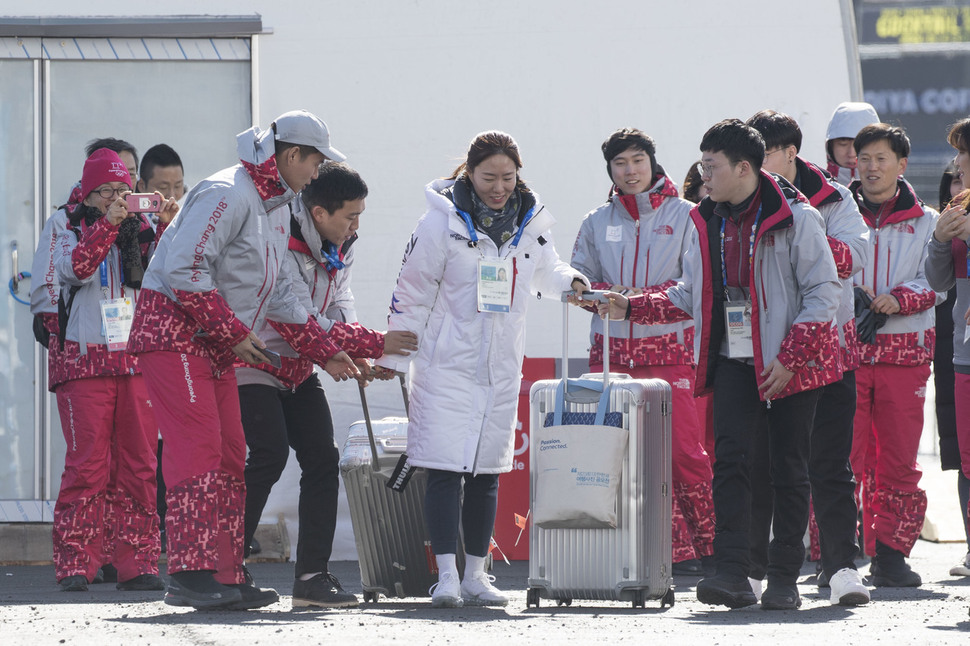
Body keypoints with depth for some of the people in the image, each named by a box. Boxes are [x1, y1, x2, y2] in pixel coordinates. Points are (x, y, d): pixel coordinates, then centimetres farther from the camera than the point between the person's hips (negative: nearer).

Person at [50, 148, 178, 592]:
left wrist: (166, 229, -9)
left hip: (137, 361, 3)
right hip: (86, 362, -3)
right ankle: (76, 566, -8)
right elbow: (78, 267, -14)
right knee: (88, 464, -9)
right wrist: (108, 223, -21)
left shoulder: (140, 235, 16)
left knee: (138, 465, 0)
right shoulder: (71, 236, 7)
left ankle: (136, 564, 2)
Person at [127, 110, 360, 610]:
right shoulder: (227, 195, -16)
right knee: (198, 446, -17)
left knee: (229, 455, 7)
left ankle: (227, 576, 9)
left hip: (215, 345, 10)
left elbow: (278, 293, 24)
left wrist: (325, 352, 19)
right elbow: (184, 270, -23)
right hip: (174, 331, -10)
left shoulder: (277, 207, 17)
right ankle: (189, 573, -21)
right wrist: (234, 333, -20)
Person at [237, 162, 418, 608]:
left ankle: (312, 576, 1)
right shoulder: (282, 248, -27)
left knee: (322, 458, -1)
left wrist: (358, 357, -16)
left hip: (299, 370, 9)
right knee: (269, 454, -20)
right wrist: (375, 344, -25)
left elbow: (338, 304, 3)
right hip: (254, 366, -9)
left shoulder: (341, 246, 1)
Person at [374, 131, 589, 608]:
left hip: (502, 367, 5)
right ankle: (446, 577, -11)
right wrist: (393, 356, -1)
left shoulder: (530, 223, 5)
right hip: (447, 366, -5)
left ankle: (476, 575, 17)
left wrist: (571, 283, 2)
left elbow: (546, 272, 24)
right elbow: (412, 293, -4)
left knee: (486, 472, 9)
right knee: (445, 469, -10)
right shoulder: (442, 223, -9)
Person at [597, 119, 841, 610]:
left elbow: (824, 291, -9)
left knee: (788, 470, 1)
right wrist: (632, 308, 6)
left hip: (791, 365, -4)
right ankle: (732, 574, -18)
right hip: (735, 362, 4)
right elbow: (690, 295, 18)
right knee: (730, 459, -12)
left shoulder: (794, 217, -8)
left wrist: (790, 358, -15)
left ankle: (784, 580, 8)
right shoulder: (708, 222, 10)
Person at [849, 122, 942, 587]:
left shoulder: (925, 223, 11)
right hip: (844, 350, -1)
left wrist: (899, 299, -15)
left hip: (904, 352, 1)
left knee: (898, 461, 1)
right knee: (844, 457, -7)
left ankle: (890, 554, 8)